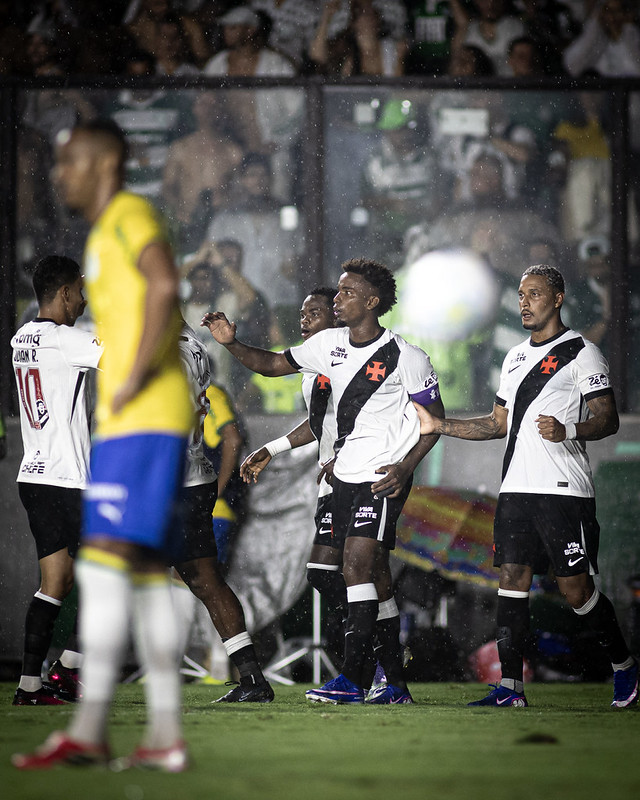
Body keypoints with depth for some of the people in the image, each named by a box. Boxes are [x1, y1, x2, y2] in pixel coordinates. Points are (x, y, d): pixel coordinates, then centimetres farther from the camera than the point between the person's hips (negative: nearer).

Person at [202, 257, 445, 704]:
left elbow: (435, 417, -2)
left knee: (357, 563, -17)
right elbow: (272, 365, 16)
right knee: (373, 574, 9)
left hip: (383, 478, -7)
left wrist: (406, 466, -13)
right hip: (345, 474, 7)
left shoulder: (407, 358, -10)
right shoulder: (330, 345, 7)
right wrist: (232, 344, 0)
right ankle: (395, 682, 16)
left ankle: (352, 679, -18)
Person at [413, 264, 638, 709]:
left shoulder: (581, 353, -3)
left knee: (575, 588, -6)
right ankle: (510, 688, -1)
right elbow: (499, 424, 26)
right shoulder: (515, 358, 20)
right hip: (517, 489, 7)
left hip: (564, 489, -7)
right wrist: (439, 426, 18)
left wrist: (566, 431, -27)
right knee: (513, 578, -1)